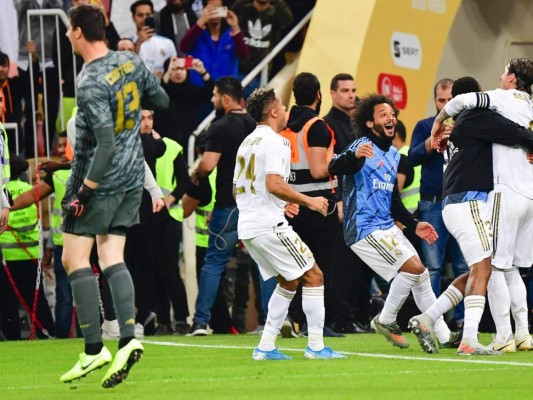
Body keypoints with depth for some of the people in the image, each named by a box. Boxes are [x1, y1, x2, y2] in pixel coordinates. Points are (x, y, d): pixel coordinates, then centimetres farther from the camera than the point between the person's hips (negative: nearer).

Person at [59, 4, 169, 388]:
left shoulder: (91, 83, -21)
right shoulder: (131, 62, 2)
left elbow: (106, 143, -24)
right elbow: (162, 100, 15)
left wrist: (85, 190, -18)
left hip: (100, 178, -8)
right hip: (133, 176, 8)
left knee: (75, 258, -1)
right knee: (111, 258, 9)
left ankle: (94, 349, -5)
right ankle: (128, 339, -7)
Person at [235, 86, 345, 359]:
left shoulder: (247, 142, 18)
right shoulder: (275, 142, -10)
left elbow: (237, 190, 22)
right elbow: (274, 184, -23)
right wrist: (309, 201, -13)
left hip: (247, 226, 9)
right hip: (270, 225, -9)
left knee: (288, 282, 19)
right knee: (313, 276, -2)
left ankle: (266, 346, 12)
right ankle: (315, 345, -6)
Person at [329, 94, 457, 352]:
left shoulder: (393, 155, 17)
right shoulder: (364, 147, -11)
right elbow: (334, 168, -30)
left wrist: (414, 224, 18)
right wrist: (354, 156, -50)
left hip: (387, 227, 9)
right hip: (365, 230, -9)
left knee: (421, 276, 10)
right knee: (414, 268, -17)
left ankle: (445, 336, 17)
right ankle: (386, 320, -1)